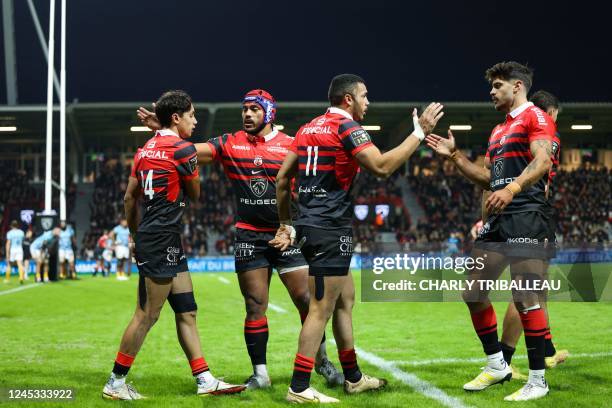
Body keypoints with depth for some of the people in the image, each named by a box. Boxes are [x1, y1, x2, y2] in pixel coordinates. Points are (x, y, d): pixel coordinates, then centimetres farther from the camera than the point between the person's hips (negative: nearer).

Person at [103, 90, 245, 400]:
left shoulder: (145, 149, 13)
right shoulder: (183, 150, -11)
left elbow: (129, 197, 17)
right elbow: (195, 195, 3)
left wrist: (135, 236, 24)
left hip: (148, 237, 10)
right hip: (162, 240, -10)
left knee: (186, 311, 11)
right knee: (147, 315, -5)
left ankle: (205, 381, 13)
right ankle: (115, 384, 2)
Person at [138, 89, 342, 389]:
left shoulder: (290, 146, 0)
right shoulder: (229, 144, 4)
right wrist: (161, 129, -16)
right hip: (249, 237, 1)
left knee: (307, 301, -1)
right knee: (255, 307, 4)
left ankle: (321, 361, 19)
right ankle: (260, 373, 14)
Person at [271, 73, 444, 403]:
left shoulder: (308, 128, 15)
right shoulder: (347, 127, -10)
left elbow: (282, 180, 16)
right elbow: (382, 166, -20)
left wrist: (285, 224, 23)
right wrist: (420, 132, -13)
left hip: (310, 225, 10)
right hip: (330, 229, -10)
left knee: (345, 300, 18)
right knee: (322, 309, -6)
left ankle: (353, 378, 26)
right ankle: (299, 388, -4)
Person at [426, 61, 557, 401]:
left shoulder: (535, 116, -3)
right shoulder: (499, 130, 24)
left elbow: (543, 160, -19)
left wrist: (512, 189, -33)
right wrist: (455, 157, 20)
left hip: (527, 217, -9)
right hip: (498, 221, 9)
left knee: (525, 296, -12)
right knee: (473, 291, 8)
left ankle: (537, 380, -4)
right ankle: (497, 365, 20)